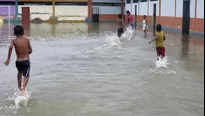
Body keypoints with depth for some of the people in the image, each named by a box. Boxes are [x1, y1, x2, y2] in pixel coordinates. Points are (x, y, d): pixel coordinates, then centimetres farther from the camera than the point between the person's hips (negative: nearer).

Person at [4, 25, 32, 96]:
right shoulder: (27, 40, 0)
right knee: (26, 76, 1)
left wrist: (8, 59, -23)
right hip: (26, 61, -2)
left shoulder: (14, 41, -5)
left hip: (18, 61, 2)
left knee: (20, 72, 32)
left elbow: (10, 47, -26)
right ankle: (23, 88, -26)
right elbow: (30, 50, 5)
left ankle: (19, 87, 43)